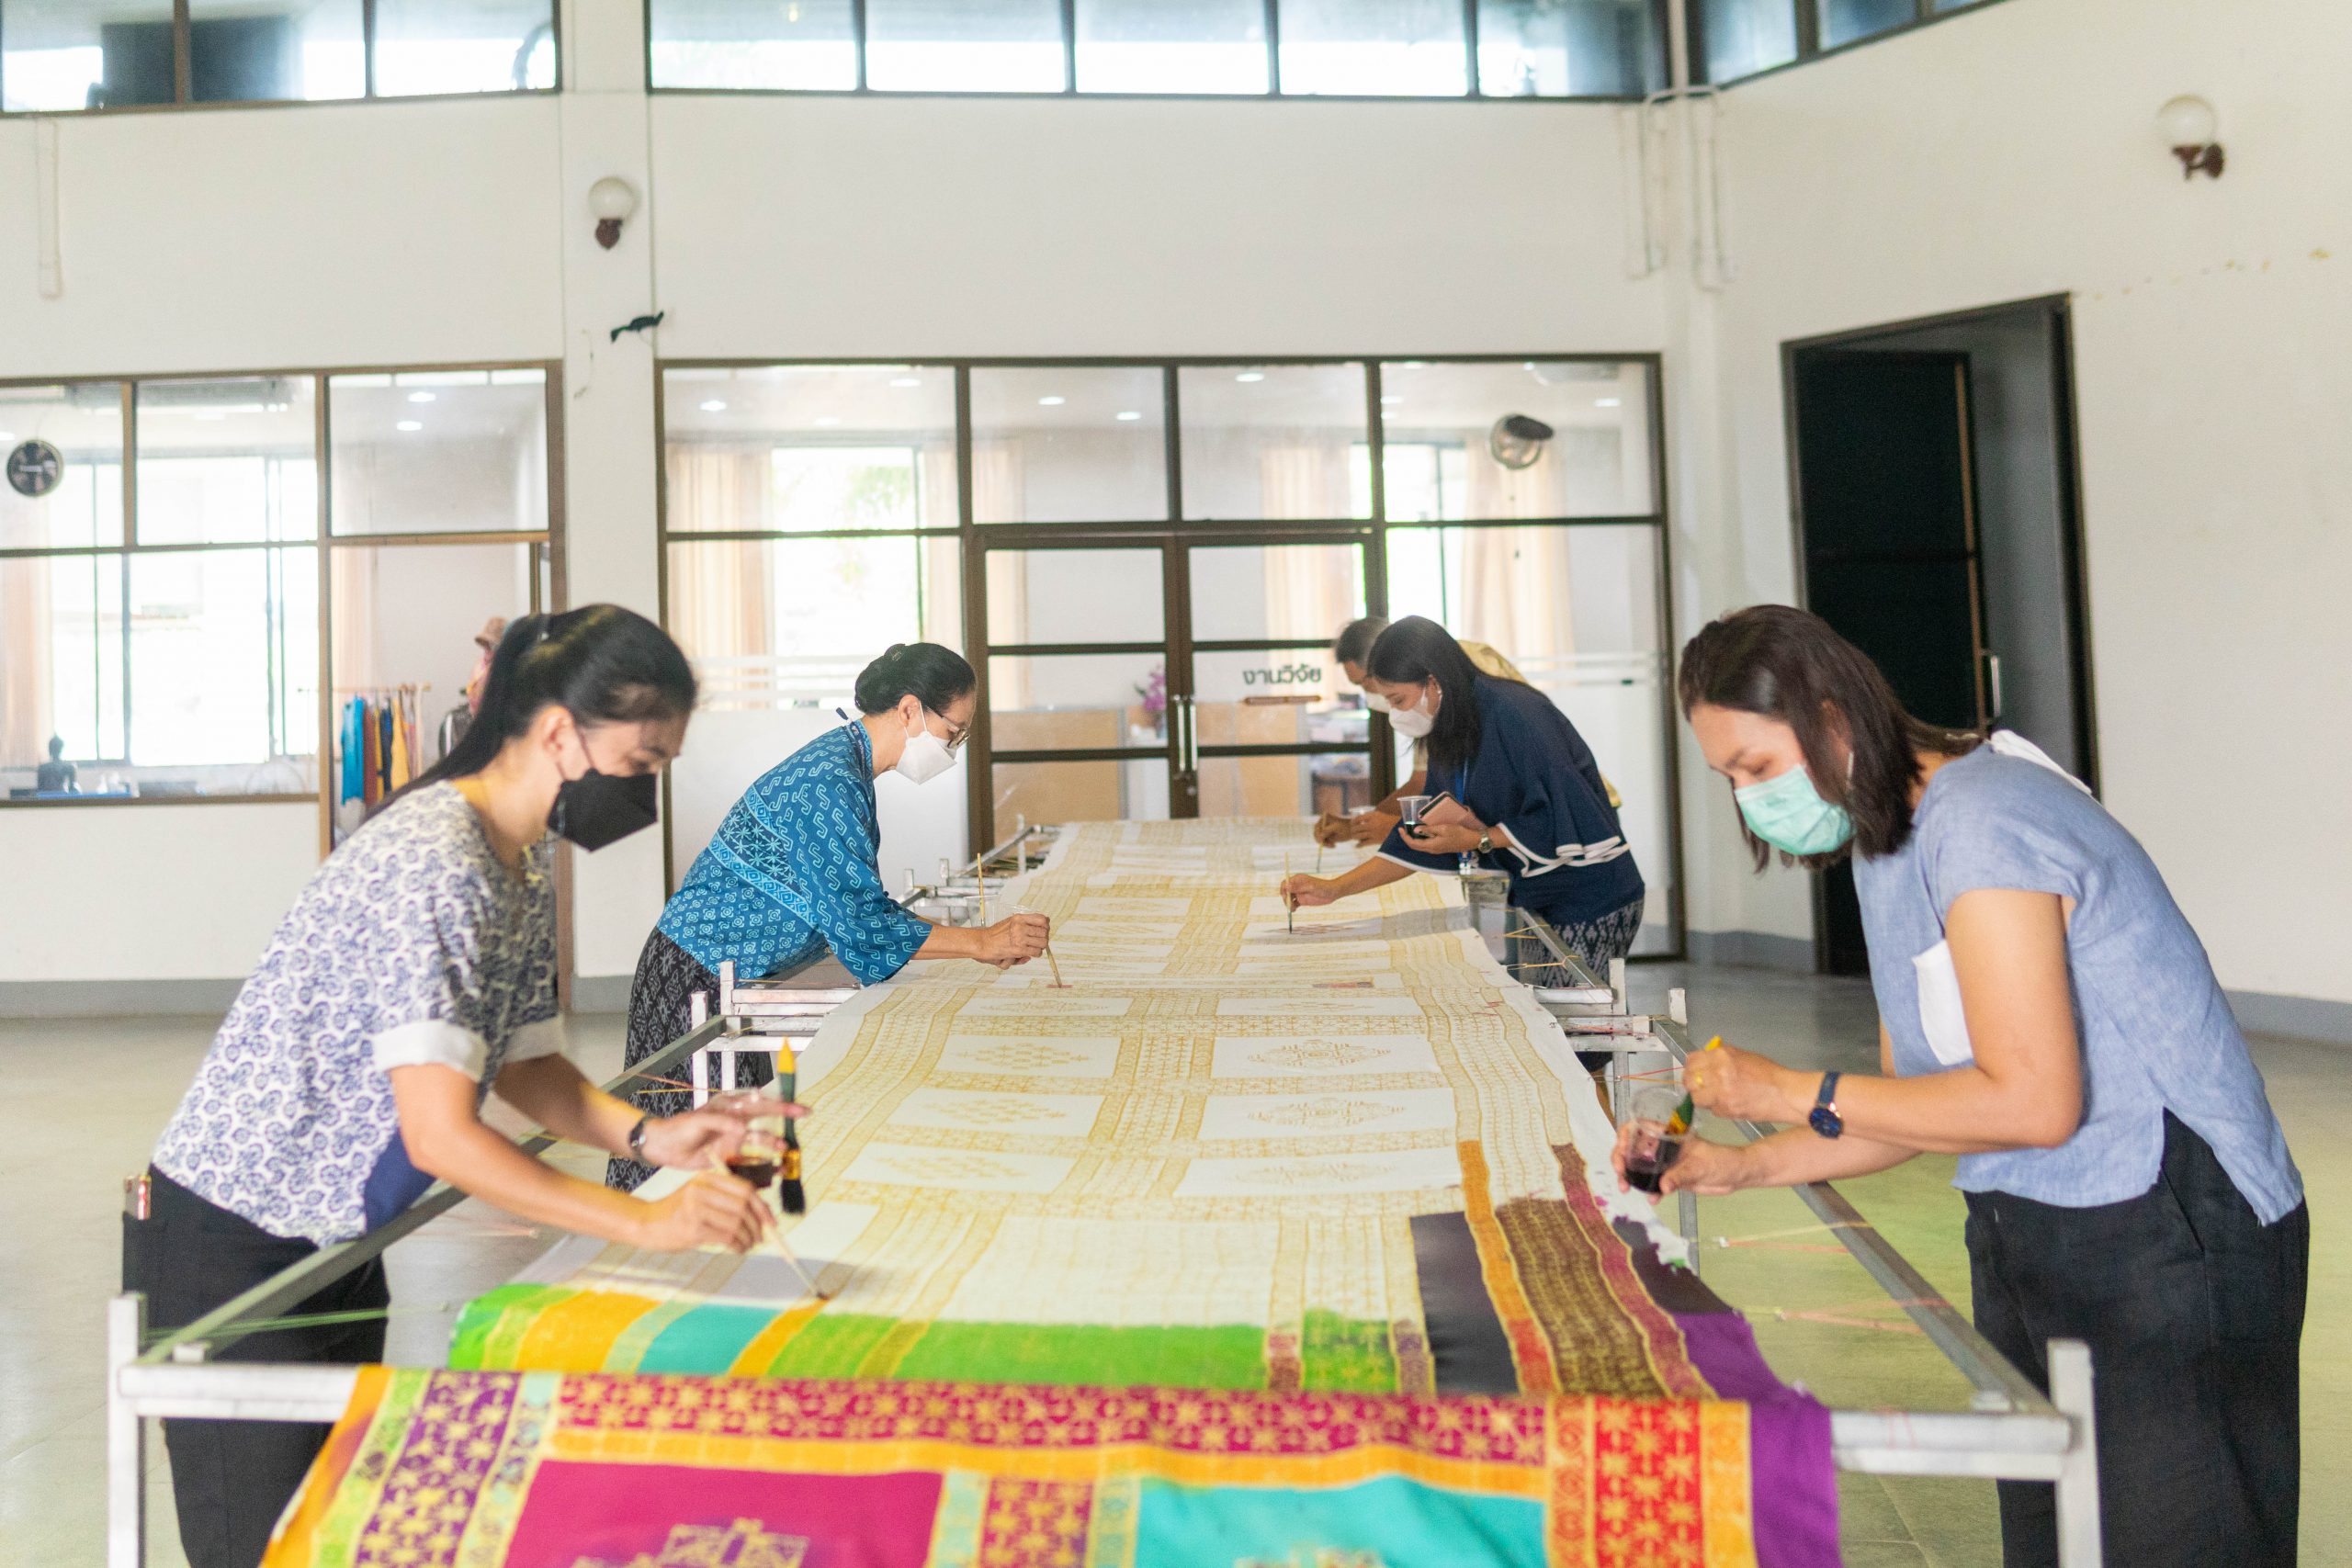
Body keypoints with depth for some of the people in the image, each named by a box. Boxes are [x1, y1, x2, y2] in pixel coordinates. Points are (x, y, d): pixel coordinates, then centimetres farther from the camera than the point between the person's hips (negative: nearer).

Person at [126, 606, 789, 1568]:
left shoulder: (527, 858, 2)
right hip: (229, 1251, -9)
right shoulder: (434, 864, -28)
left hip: (337, 1239, 9)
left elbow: (523, 1062, 6)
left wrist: (647, 1136, -11)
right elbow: (440, 1133, -29)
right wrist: (646, 1224, -30)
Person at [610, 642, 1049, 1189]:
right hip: (698, 976, -10)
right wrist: (981, 943, -19)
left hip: (729, 974, 10)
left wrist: (980, 939, 5)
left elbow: (860, 900, 12)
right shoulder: (828, 782, -23)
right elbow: (861, 924, -25)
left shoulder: (846, 764, 8)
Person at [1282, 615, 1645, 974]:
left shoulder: (1516, 713, -20)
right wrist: (1334, 888, 2)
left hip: (1589, 894, -7)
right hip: (1534, 898, 7)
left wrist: (1476, 840, -19)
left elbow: (1560, 817, -21)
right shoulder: (1449, 736, 7)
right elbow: (1422, 839, 9)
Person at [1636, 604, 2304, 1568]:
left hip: (2171, 1237, -9)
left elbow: (2032, 1102, -25)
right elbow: (1921, 1106, 12)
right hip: (2029, 1238, 9)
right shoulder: (1887, 850, 9)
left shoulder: (1982, 822, -20)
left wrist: (1793, 1093, -19)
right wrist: (1744, 1166, 3)